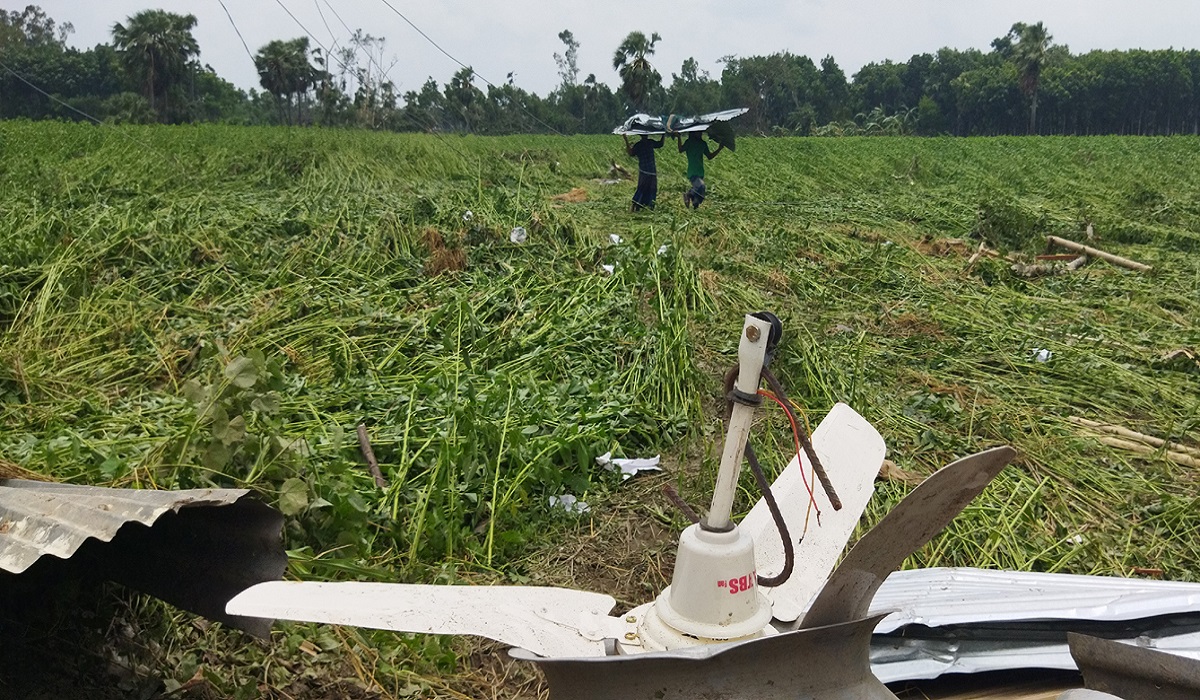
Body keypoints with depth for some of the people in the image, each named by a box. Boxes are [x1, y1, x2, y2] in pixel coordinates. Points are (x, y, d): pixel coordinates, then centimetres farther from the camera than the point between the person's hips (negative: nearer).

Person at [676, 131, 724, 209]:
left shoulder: (703, 143, 14)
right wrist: (678, 137, -31)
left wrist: (719, 149, 12)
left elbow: (709, 156, 21)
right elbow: (681, 150, -20)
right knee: (701, 188, -27)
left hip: (700, 173, 7)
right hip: (692, 173, -7)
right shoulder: (689, 142, -4)